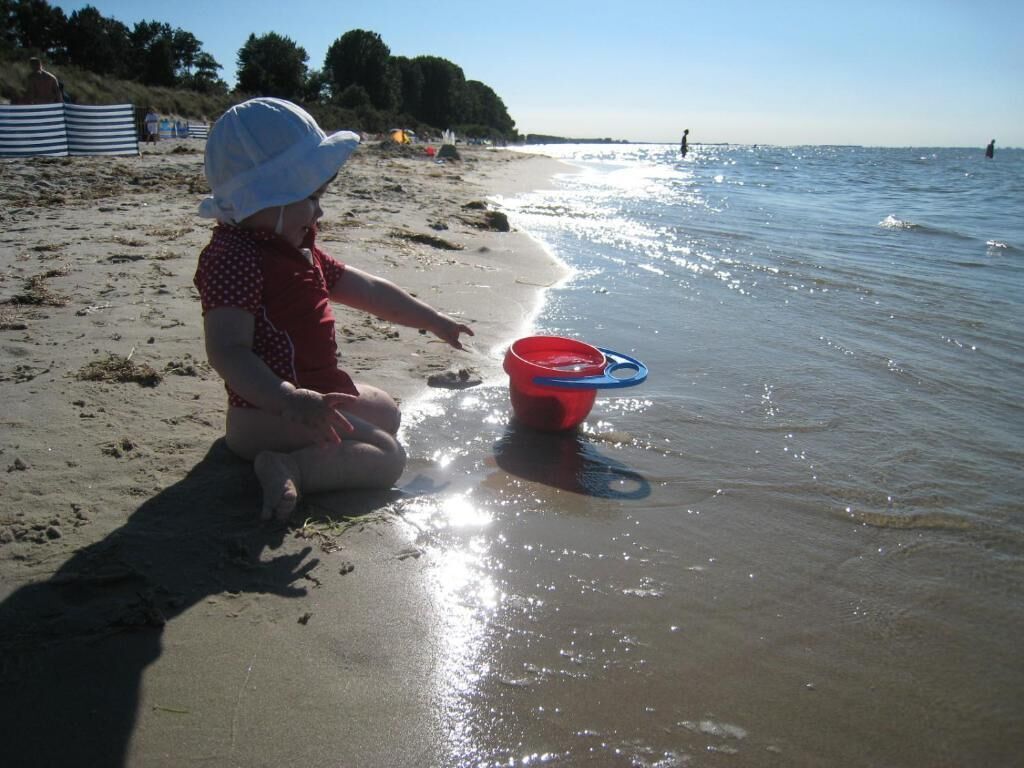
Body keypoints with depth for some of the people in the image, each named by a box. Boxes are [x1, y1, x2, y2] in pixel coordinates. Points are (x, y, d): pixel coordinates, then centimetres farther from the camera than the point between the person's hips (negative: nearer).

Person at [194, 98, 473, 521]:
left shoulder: (298, 250, 11)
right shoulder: (233, 258, -22)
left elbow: (369, 290, 18)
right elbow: (226, 350, -34)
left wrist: (433, 321, 22)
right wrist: (289, 400, -47)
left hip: (318, 388, 11)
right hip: (267, 413, -11)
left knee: (386, 411, 27)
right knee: (387, 456, -17)